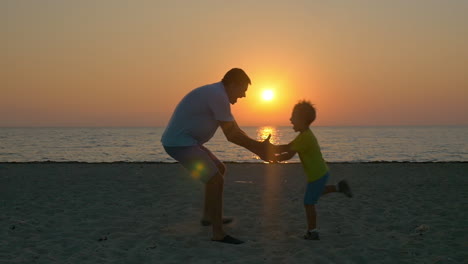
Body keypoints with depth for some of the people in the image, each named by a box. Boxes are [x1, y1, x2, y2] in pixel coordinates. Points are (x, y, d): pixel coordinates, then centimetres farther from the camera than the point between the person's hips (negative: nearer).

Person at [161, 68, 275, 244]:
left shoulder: (217, 95, 15)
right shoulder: (219, 96, -19)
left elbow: (235, 131, 14)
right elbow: (232, 135, -16)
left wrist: (259, 148, 5)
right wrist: (258, 149, -6)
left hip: (183, 142, 11)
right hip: (180, 143, -11)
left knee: (219, 170, 23)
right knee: (216, 181, -15)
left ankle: (208, 216, 33)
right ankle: (218, 233, -7)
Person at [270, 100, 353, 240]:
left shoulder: (305, 137, -24)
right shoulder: (305, 135, 8)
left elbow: (288, 155, -24)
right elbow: (287, 147, 9)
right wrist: (270, 148, -1)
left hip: (317, 175, -10)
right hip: (320, 172, 10)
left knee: (308, 203, 1)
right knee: (317, 192, 33)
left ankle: (312, 232, 9)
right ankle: (339, 187, 32)